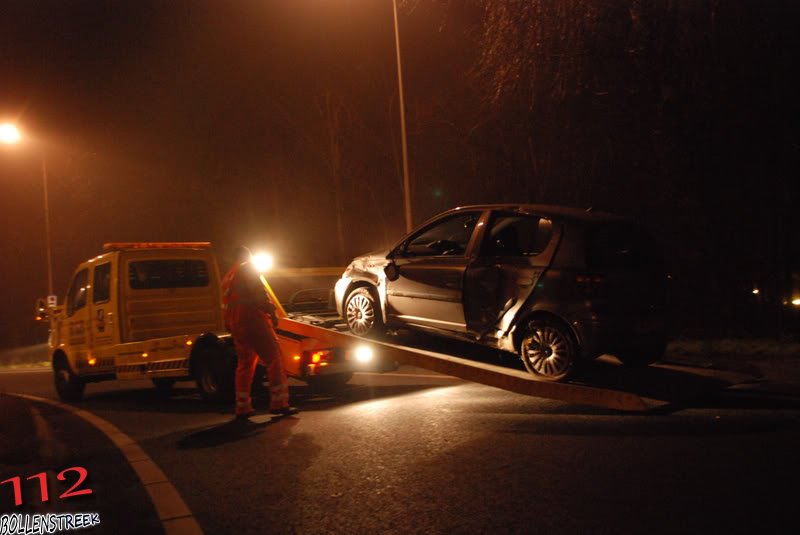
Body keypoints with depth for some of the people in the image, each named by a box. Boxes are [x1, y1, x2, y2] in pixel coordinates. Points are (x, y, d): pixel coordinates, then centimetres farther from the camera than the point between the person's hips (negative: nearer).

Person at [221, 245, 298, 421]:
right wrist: (272, 312, -10)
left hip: (235, 325, 9)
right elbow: (259, 294, -14)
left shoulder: (228, 277, 22)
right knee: (274, 359, -7)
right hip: (253, 320, -9)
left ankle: (242, 408, 13)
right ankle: (279, 403, -12)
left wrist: (229, 326, 27)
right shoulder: (248, 269, -2)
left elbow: (226, 304, 23)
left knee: (244, 364, 14)